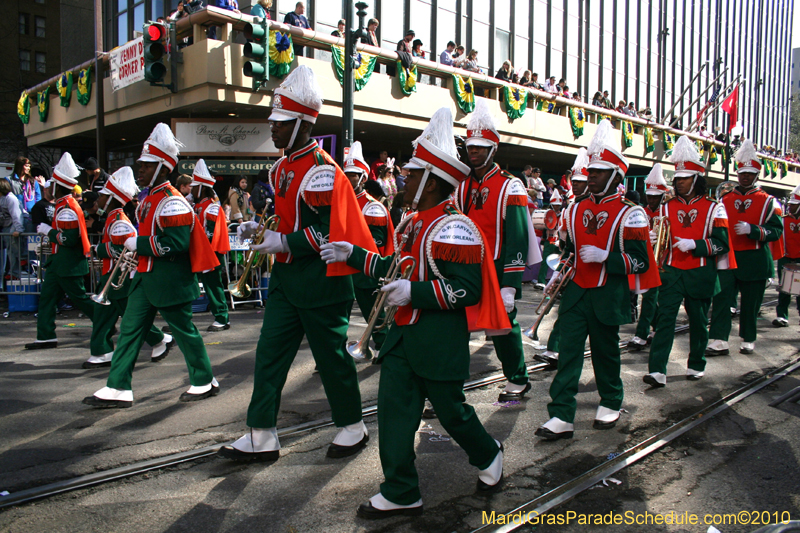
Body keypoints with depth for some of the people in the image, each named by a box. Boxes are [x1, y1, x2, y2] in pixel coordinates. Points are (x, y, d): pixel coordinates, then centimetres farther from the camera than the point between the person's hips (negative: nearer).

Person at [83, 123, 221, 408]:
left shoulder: (173, 203, -17)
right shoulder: (149, 199, 13)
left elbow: (175, 245, -26)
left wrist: (138, 244, -19)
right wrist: (136, 248, 11)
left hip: (170, 282, -9)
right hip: (146, 278, 10)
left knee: (183, 330, 3)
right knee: (129, 329, 8)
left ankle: (205, 382, 21)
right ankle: (118, 389, 14)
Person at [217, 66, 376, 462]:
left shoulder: (322, 171, -17)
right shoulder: (282, 167, 12)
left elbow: (330, 232, -21)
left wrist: (284, 242, -22)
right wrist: (260, 228, 6)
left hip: (320, 281, -9)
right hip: (286, 277, 9)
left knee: (331, 355, 5)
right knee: (269, 353, 7)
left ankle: (353, 428, 25)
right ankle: (262, 437, 16)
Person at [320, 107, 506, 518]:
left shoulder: (454, 228, -17)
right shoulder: (412, 223, 11)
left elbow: (467, 289, -23)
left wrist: (414, 292, -27)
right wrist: (354, 255, 15)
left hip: (440, 342, -8)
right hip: (404, 334, 8)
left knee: (451, 411, 10)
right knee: (394, 410, 6)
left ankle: (489, 457, 40)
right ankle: (400, 493, 19)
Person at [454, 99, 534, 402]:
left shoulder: (510, 188, -8)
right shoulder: (461, 187, 9)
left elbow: (517, 240, -13)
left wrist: (509, 286, -19)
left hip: (497, 274, -4)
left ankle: (518, 380, 29)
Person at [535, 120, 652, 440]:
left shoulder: (629, 215, -6)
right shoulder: (576, 209, 9)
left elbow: (640, 261, -9)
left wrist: (605, 257, -22)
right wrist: (559, 275, 6)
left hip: (607, 297, -4)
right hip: (575, 294, 4)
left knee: (605, 351, 12)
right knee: (568, 353, -1)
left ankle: (610, 404, 34)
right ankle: (561, 416, 1)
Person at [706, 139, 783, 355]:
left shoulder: (767, 201, 2)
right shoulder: (725, 200, 9)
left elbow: (776, 230, -5)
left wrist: (751, 229, -20)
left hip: (754, 261, -1)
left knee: (750, 303, 7)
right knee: (721, 298, -8)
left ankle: (748, 340, 22)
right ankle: (719, 341, -8)